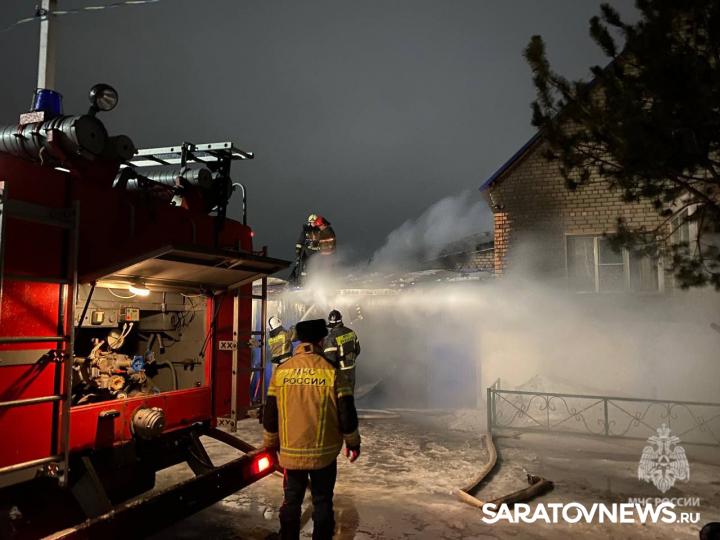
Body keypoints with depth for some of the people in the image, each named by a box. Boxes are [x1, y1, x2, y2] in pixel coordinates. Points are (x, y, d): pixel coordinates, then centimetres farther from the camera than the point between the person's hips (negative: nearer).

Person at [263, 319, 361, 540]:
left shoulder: (281, 372, -4)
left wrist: (270, 443, 18)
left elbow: (270, 414, 3)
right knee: (322, 501, 13)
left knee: (291, 500, 17)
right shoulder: (332, 372, -11)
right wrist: (353, 442, 8)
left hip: (290, 452, 2)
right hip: (324, 453, -2)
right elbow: (346, 413, -8)